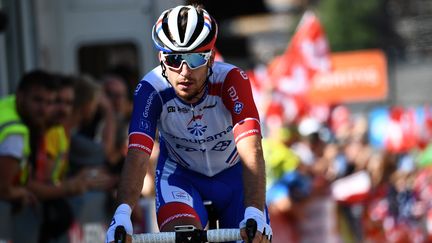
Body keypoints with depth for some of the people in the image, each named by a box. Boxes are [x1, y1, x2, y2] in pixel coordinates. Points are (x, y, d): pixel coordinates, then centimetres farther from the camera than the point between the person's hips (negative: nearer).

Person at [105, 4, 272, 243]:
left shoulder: (231, 80, -32)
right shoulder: (151, 90, -29)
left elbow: (251, 151, -42)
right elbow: (137, 156, -38)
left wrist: (254, 214, -56)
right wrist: (122, 215, -55)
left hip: (233, 173, 1)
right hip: (180, 174, -1)